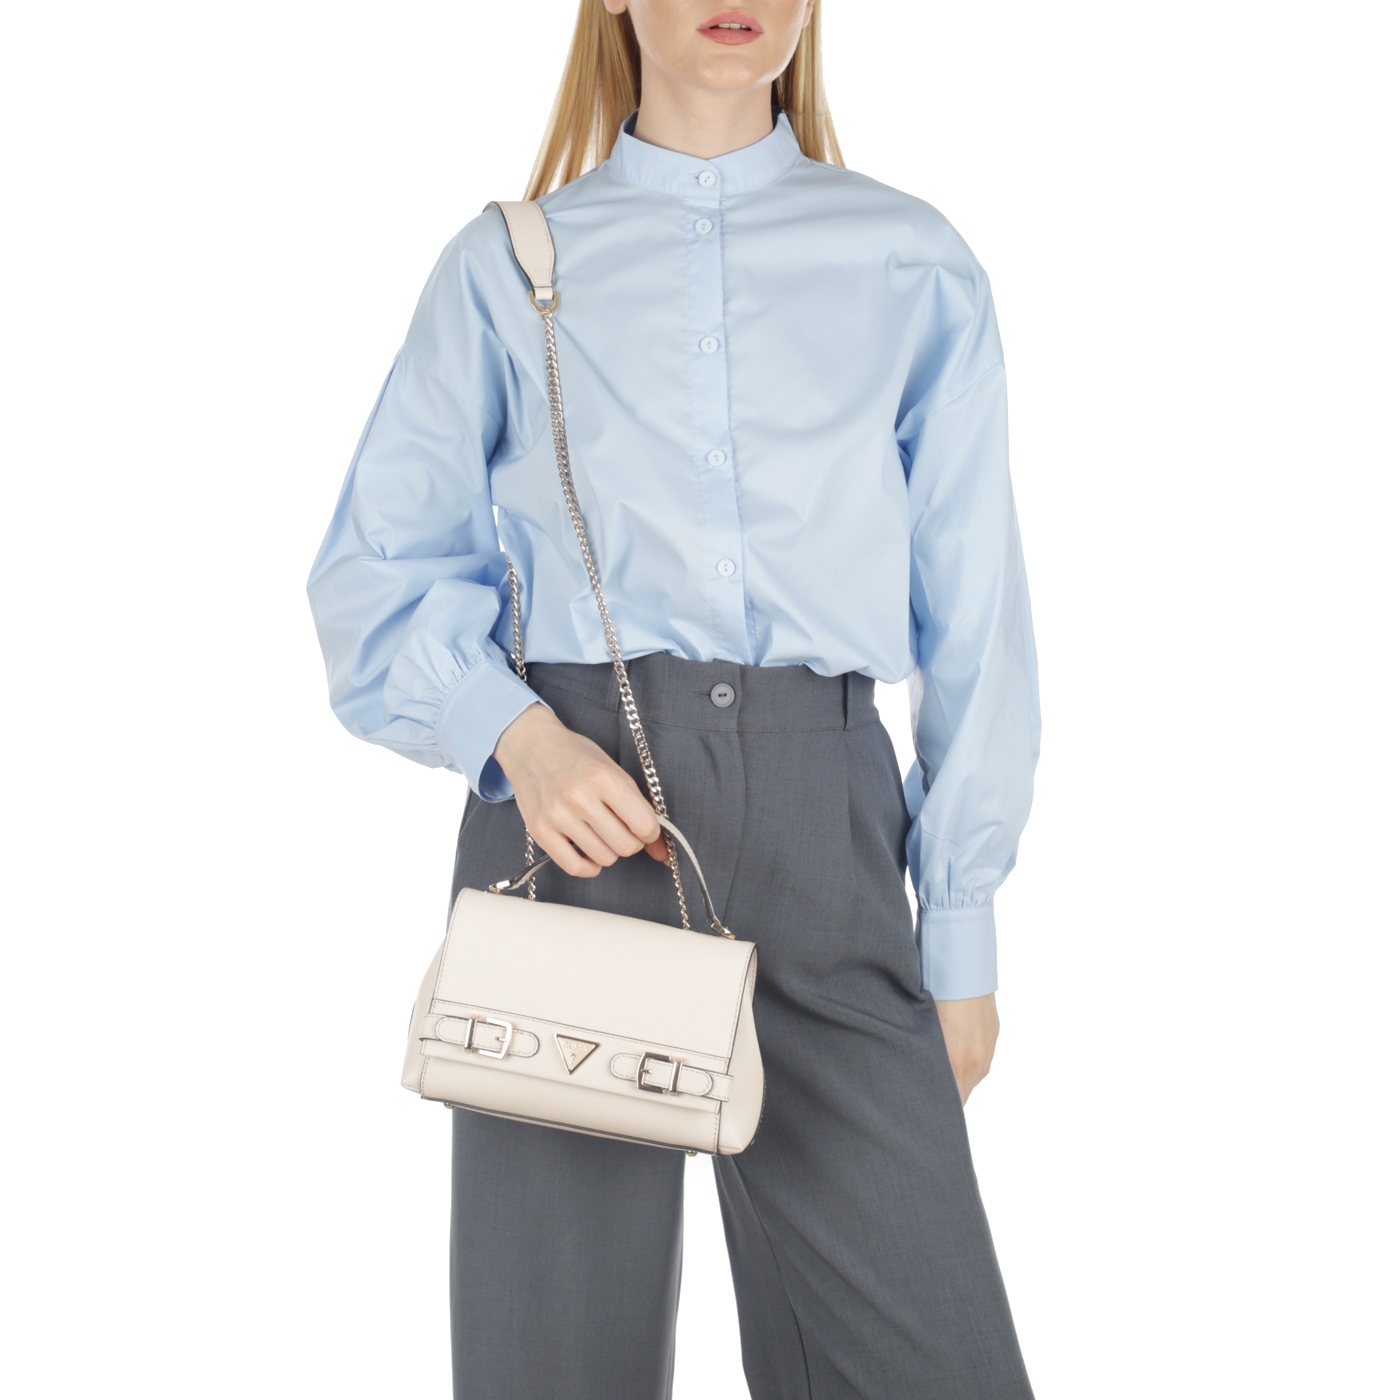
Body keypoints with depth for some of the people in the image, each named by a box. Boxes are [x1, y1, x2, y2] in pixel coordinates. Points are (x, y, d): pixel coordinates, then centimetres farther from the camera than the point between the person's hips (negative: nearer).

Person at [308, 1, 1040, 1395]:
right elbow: (376, 571, 8)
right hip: (574, 810, 0)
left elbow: (971, 614, 10)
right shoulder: (505, 266, 9)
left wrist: (962, 927, 6)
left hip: (823, 827, 1)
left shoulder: (913, 268, 10)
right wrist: (512, 729, -12)